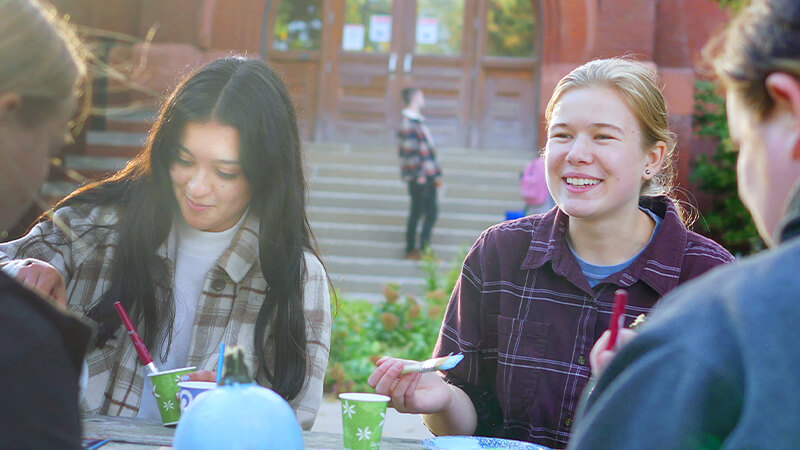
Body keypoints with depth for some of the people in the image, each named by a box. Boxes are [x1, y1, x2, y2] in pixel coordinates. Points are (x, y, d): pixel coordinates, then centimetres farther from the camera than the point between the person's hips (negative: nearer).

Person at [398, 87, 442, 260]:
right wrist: (419, 174, -19)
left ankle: (424, 249, 16)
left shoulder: (418, 121, 16)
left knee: (431, 211, 10)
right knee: (417, 211, -4)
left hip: (427, 176, 10)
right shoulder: (408, 123, -14)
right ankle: (411, 250, 3)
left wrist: (436, 174, 20)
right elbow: (409, 152, -19)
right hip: (418, 178, -10)